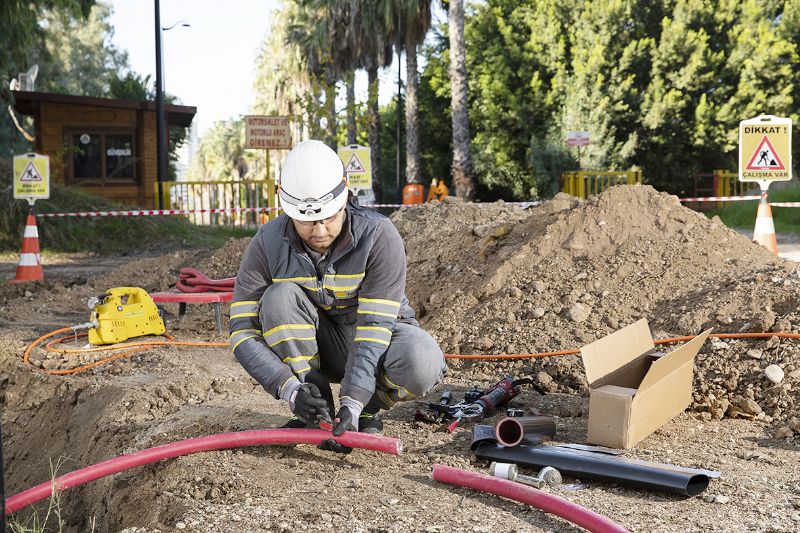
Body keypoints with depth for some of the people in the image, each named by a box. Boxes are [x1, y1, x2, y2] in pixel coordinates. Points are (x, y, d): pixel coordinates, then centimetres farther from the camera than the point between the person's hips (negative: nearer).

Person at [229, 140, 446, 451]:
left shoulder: (379, 236, -25)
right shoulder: (268, 244, -18)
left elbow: (375, 326, -29)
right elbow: (243, 330, -20)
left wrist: (353, 403, -38)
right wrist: (290, 389, -34)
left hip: (376, 335, -2)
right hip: (317, 344, 2)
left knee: (422, 364, -35)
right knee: (280, 297, -29)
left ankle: (368, 411, -2)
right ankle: (316, 413, -15)